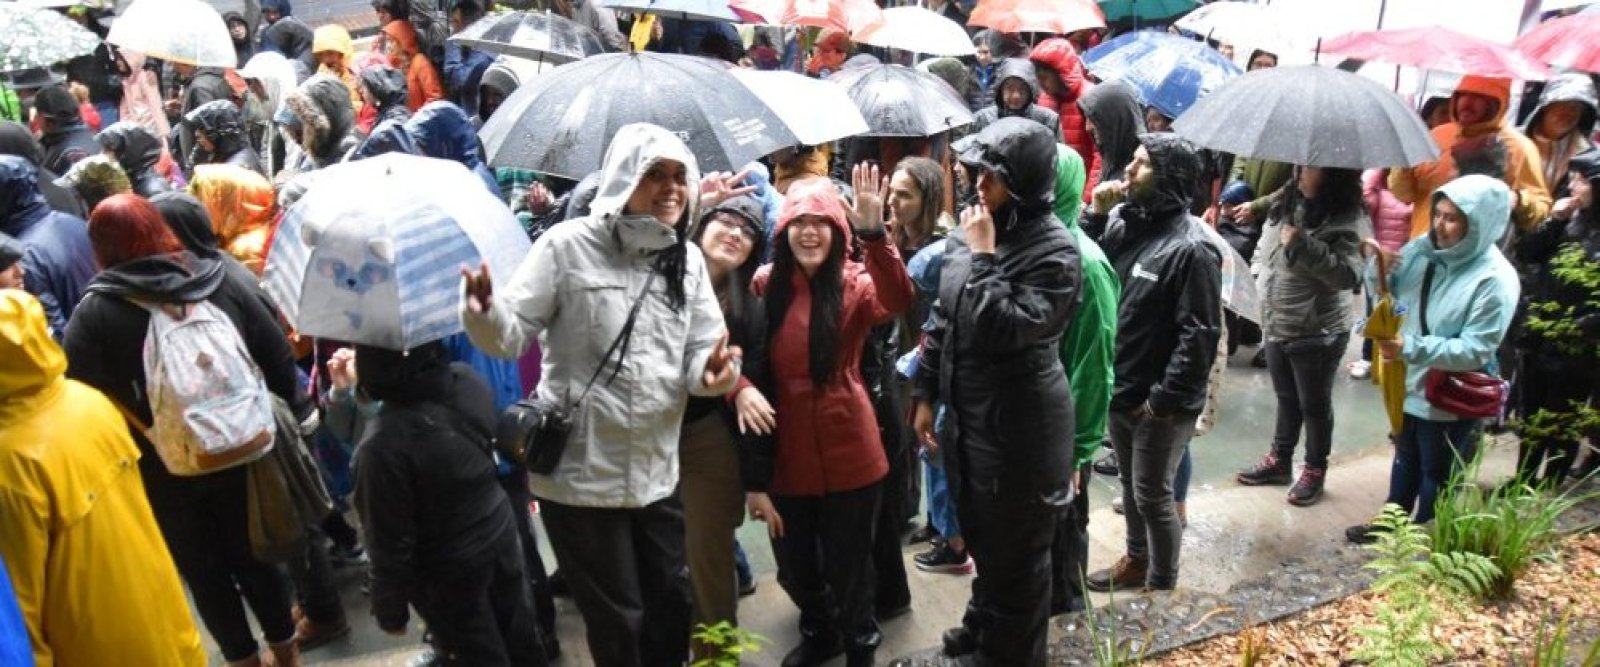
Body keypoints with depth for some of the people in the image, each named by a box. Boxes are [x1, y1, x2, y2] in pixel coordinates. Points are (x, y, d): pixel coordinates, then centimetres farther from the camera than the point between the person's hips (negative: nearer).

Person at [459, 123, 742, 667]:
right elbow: (512, 336, -13)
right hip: (580, 473, -5)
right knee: (617, 619, 10)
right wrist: (483, 313, -35)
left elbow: (702, 355, 1)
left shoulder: (688, 260, 5)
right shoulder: (568, 245, -10)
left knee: (670, 605, 19)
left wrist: (713, 372, -22)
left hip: (657, 473, 5)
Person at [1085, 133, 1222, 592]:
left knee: (1152, 495, 8)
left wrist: (1164, 399, -19)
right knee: (1129, 483, 24)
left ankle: (1161, 585, 28)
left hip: (1160, 403, -7)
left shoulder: (1191, 249, -21)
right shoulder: (1125, 223, 2)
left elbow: (1200, 335, -22)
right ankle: (1136, 560, 45)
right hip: (1120, 387, 7)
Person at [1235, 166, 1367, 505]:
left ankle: (1315, 470, 27)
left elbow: (1349, 275, -27)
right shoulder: (1289, 204, 4)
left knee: (1314, 404, 9)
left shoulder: (1347, 220, -18)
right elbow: (1267, 251, 18)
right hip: (1277, 325, 7)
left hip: (1318, 333, -7)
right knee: (1286, 398, 21)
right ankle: (1279, 459, 37)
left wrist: (1304, 245, -32)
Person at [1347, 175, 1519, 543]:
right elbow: (1389, 289, 7)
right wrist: (1378, 271, -16)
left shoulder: (1496, 280, -24)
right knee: (1405, 458, 25)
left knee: (1436, 472, 16)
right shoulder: (1424, 248, -7)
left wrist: (1412, 348, -36)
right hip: (1409, 382, 6)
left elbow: (1475, 350, -27)